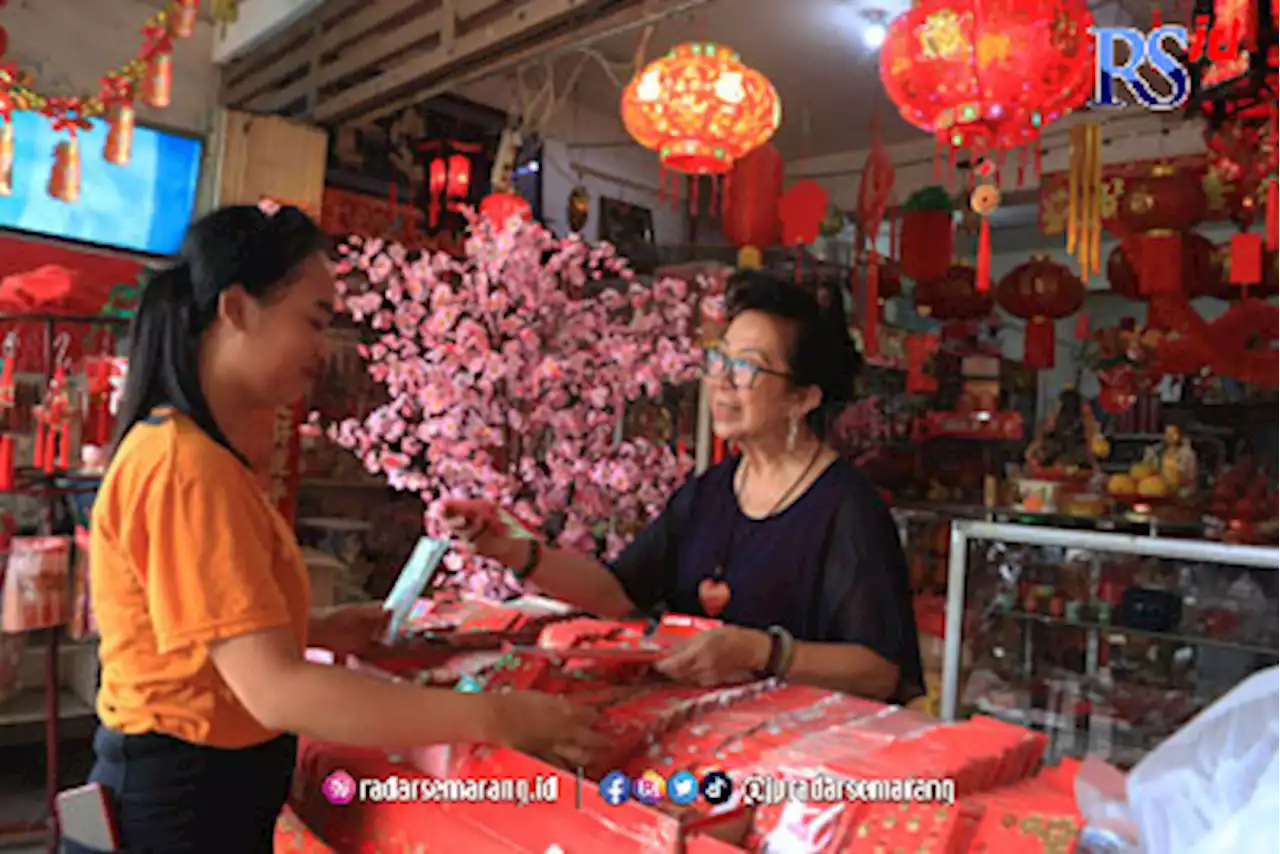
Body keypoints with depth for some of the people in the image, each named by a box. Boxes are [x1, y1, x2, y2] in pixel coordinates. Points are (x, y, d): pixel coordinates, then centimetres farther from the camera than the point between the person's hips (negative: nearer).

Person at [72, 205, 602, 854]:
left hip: (199, 782, 9)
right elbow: (274, 690, -31)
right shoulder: (187, 464, -24)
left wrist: (314, 633, 1)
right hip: (183, 799, -9)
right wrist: (492, 717, -31)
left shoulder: (197, 451, 7)